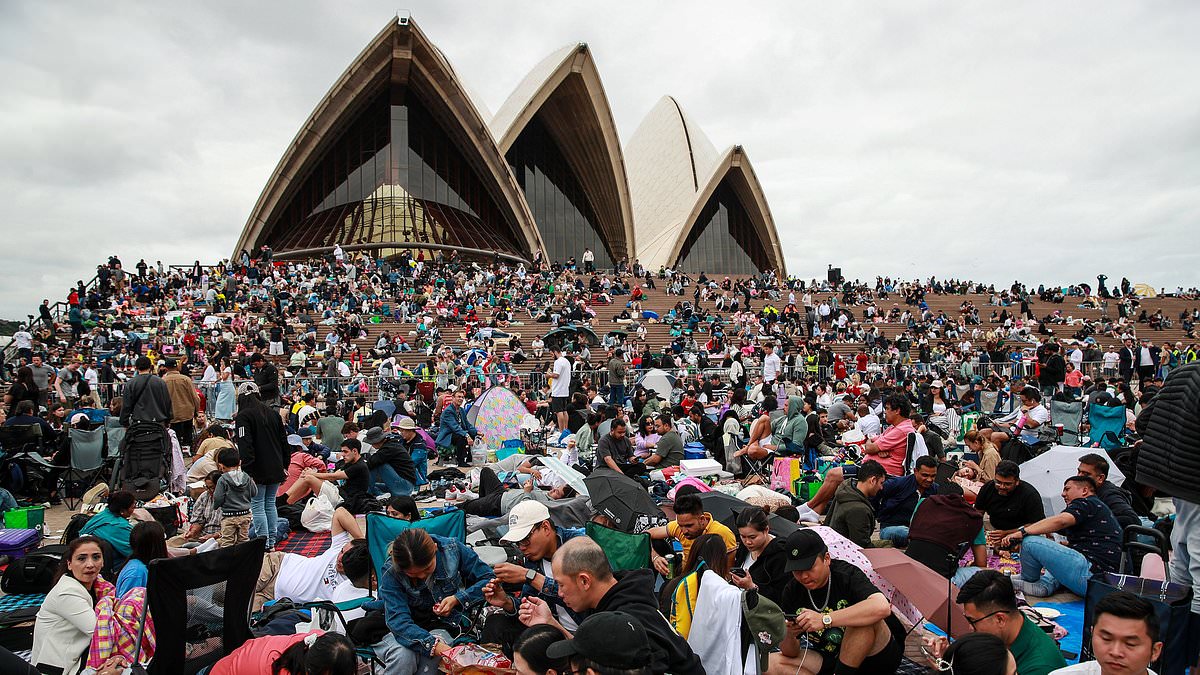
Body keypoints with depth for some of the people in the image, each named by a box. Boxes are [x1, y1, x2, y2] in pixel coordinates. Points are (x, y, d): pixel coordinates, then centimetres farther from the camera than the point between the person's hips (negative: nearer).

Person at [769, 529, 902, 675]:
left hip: (875, 656, -4)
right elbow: (791, 653, 0)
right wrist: (788, 636, -25)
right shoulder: (791, 591, -4)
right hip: (828, 660, 5)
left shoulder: (847, 574, -17)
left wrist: (825, 620, -41)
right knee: (770, 663, -15)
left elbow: (882, 607, -39)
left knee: (863, 617, -34)